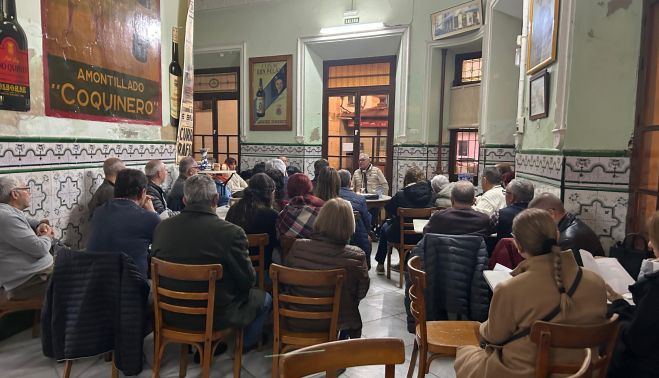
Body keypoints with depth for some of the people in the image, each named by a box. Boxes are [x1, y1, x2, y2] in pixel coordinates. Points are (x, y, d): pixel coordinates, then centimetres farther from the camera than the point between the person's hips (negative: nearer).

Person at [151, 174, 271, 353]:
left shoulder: (162, 227, -9)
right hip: (214, 317, -5)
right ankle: (246, 344, 39)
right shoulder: (231, 232, -24)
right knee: (264, 298, 19)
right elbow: (247, 280, -14)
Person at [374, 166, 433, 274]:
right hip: (422, 237, 4)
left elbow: (388, 208, -2)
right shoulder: (430, 193, -9)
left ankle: (380, 264, 38)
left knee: (384, 226, 27)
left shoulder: (401, 194, -18)